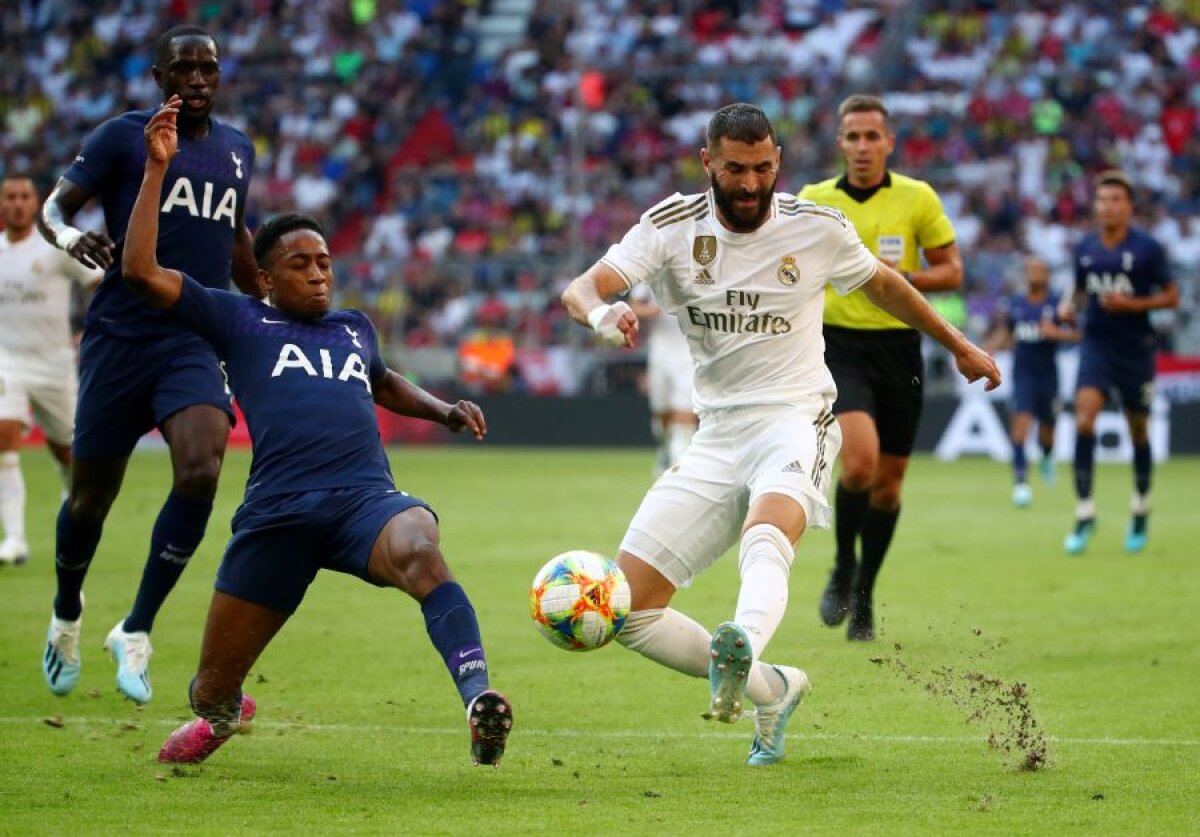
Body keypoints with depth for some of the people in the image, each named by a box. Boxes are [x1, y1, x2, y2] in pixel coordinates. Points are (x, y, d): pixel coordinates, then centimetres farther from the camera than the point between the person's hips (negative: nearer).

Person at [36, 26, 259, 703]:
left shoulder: (237, 149, 13)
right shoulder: (123, 137, -1)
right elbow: (55, 206, -5)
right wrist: (69, 236, -27)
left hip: (197, 343, 3)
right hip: (121, 336, -3)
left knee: (201, 472, -21)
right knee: (92, 495, 4)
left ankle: (136, 632, -9)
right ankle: (68, 617, 34)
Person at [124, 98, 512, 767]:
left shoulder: (355, 329, 27)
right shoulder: (240, 322, 14)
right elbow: (141, 270, 4)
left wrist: (444, 411, 33)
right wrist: (158, 167, 4)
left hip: (367, 497, 2)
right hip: (278, 512, -1)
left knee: (422, 554, -37)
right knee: (212, 689, 4)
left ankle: (480, 701, -55)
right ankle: (221, 710, 45)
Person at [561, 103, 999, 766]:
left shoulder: (818, 230, -1)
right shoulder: (673, 227, -1)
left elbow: (883, 285, 20)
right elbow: (579, 289, -13)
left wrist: (957, 346, 32)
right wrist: (601, 312, -39)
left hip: (795, 420, -3)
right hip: (716, 433, 3)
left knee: (766, 539, -38)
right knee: (627, 611, -5)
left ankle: (742, 649, -68)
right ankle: (770, 689, 14)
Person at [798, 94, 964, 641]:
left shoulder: (917, 198, 0)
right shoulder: (814, 200, 2)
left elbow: (952, 271, 2)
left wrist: (903, 278, -14)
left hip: (898, 346, 2)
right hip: (839, 346, -1)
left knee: (888, 480, 8)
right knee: (859, 461, -24)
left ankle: (863, 599, 26)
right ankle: (843, 567, 1)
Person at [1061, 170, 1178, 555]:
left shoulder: (1147, 248, -7)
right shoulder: (1084, 248, 4)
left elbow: (1171, 296, -3)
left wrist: (1133, 304, -17)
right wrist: (1070, 304, -3)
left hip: (1136, 348, -2)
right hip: (1096, 346, 2)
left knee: (1139, 432, 9)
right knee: (1084, 418, -18)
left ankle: (1141, 512, 31)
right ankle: (1084, 514, -16)